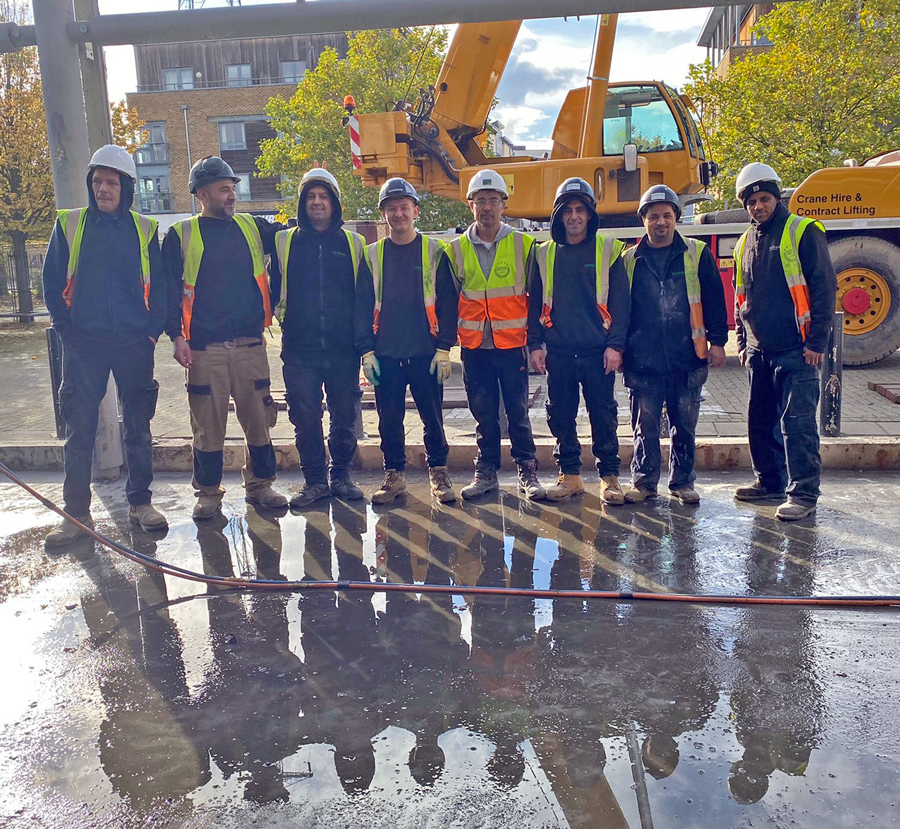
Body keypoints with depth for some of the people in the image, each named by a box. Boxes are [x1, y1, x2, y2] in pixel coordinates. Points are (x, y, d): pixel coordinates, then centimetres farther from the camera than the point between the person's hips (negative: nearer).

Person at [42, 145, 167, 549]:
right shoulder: (69, 225, 6)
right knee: (79, 429, 1)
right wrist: (68, 330, -3)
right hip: (83, 345, 0)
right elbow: (53, 286, 6)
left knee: (138, 425, 7)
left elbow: (159, 287, 8)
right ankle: (76, 512, 9)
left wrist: (152, 331, -3)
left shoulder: (144, 229, 7)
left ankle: (140, 501, 19)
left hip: (134, 344, 1)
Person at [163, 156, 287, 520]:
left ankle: (260, 485, 20)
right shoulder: (181, 235, 5)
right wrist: (177, 336, -7)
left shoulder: (252, 227, 13)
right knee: (208, 425, 2)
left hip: (250, 345, 3)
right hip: (205, 348, -2)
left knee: (258, 419, 5)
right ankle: (208, 493, 16)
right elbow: (169, 288, 2)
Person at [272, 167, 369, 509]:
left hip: (343, 349, 0)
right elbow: (272, 290, 10)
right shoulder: (284, 242, 7)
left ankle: (341, 475, 23)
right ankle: (315, 479, 17)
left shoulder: (353, 243, 7)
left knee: (345, 417, 7)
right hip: (300, 349, 0)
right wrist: (283, 318, -2)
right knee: (305, 419, 3)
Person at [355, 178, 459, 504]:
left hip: (426, 354, -2)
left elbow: (447, 303, 1)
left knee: (433, 417, 4)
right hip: (386, 355, 2)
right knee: (389, 419, 7)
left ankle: (438, 473, 18)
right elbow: (362, 306, 7)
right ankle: (394, 474, 20)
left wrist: (444, 348, -6)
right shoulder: (372, 255, 8)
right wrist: (366, 351, -1)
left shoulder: (434, 252, 3)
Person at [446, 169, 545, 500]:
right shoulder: (457, 249, 6)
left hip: (512, 344, -2)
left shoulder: (523, 244, 1)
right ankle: (486, 473, 19)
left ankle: (528, 473, 12)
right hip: (474, 346, 2)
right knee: (484, 413, 9)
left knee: (518, 411, 2)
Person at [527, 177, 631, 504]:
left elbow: (620, 302, 1)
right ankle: (569, 474, 19)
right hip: (558, 353, 2)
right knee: (561, 416, 7)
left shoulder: (608, 250, 4)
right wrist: (535, 345, 3)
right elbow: (534, 304, 12)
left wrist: (615, 344, -7)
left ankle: (609, 477, 12)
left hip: (597, 351, -2)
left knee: (603, 415, 2)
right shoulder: (544, 254, 10)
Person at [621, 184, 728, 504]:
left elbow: (714, 301, 6)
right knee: (645, 425, 5)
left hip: (687, 358, 0)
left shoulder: (697, 254, 5)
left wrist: (717, 341, 1)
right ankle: (643, 481, 17)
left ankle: (682, 482, 20)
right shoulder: (630, 259, 8)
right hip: (642, 360, 0)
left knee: (684, 425, 8)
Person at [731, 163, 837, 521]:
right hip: (759, 351, 7)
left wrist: (817, 341, -13)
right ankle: (770, 480, 27)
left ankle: (804, 493, -2)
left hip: (796, 350, -7)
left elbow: (824, 287, -8)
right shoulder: (745, 243, 15)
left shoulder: (802, 232, -4)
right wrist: (743, 342, 17)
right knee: (760, 420, 13)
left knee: (797, 422, -7)